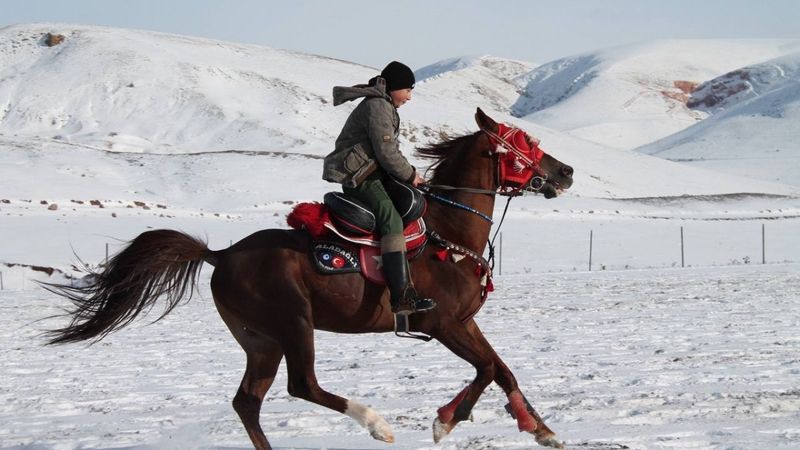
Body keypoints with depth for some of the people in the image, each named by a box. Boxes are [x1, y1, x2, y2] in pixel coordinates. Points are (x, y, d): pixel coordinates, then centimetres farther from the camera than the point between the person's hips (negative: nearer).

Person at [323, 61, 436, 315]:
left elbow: (391, 151, 26)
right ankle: (402, 296, -37)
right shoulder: (377, 106, -12)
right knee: (391, 219, -26)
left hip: (371, 173, 11)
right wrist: (410, 175, -5)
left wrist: (409, 173, 13)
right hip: (359, 176, -11)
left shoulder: (384, 107, 23)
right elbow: (387, 153, -17)